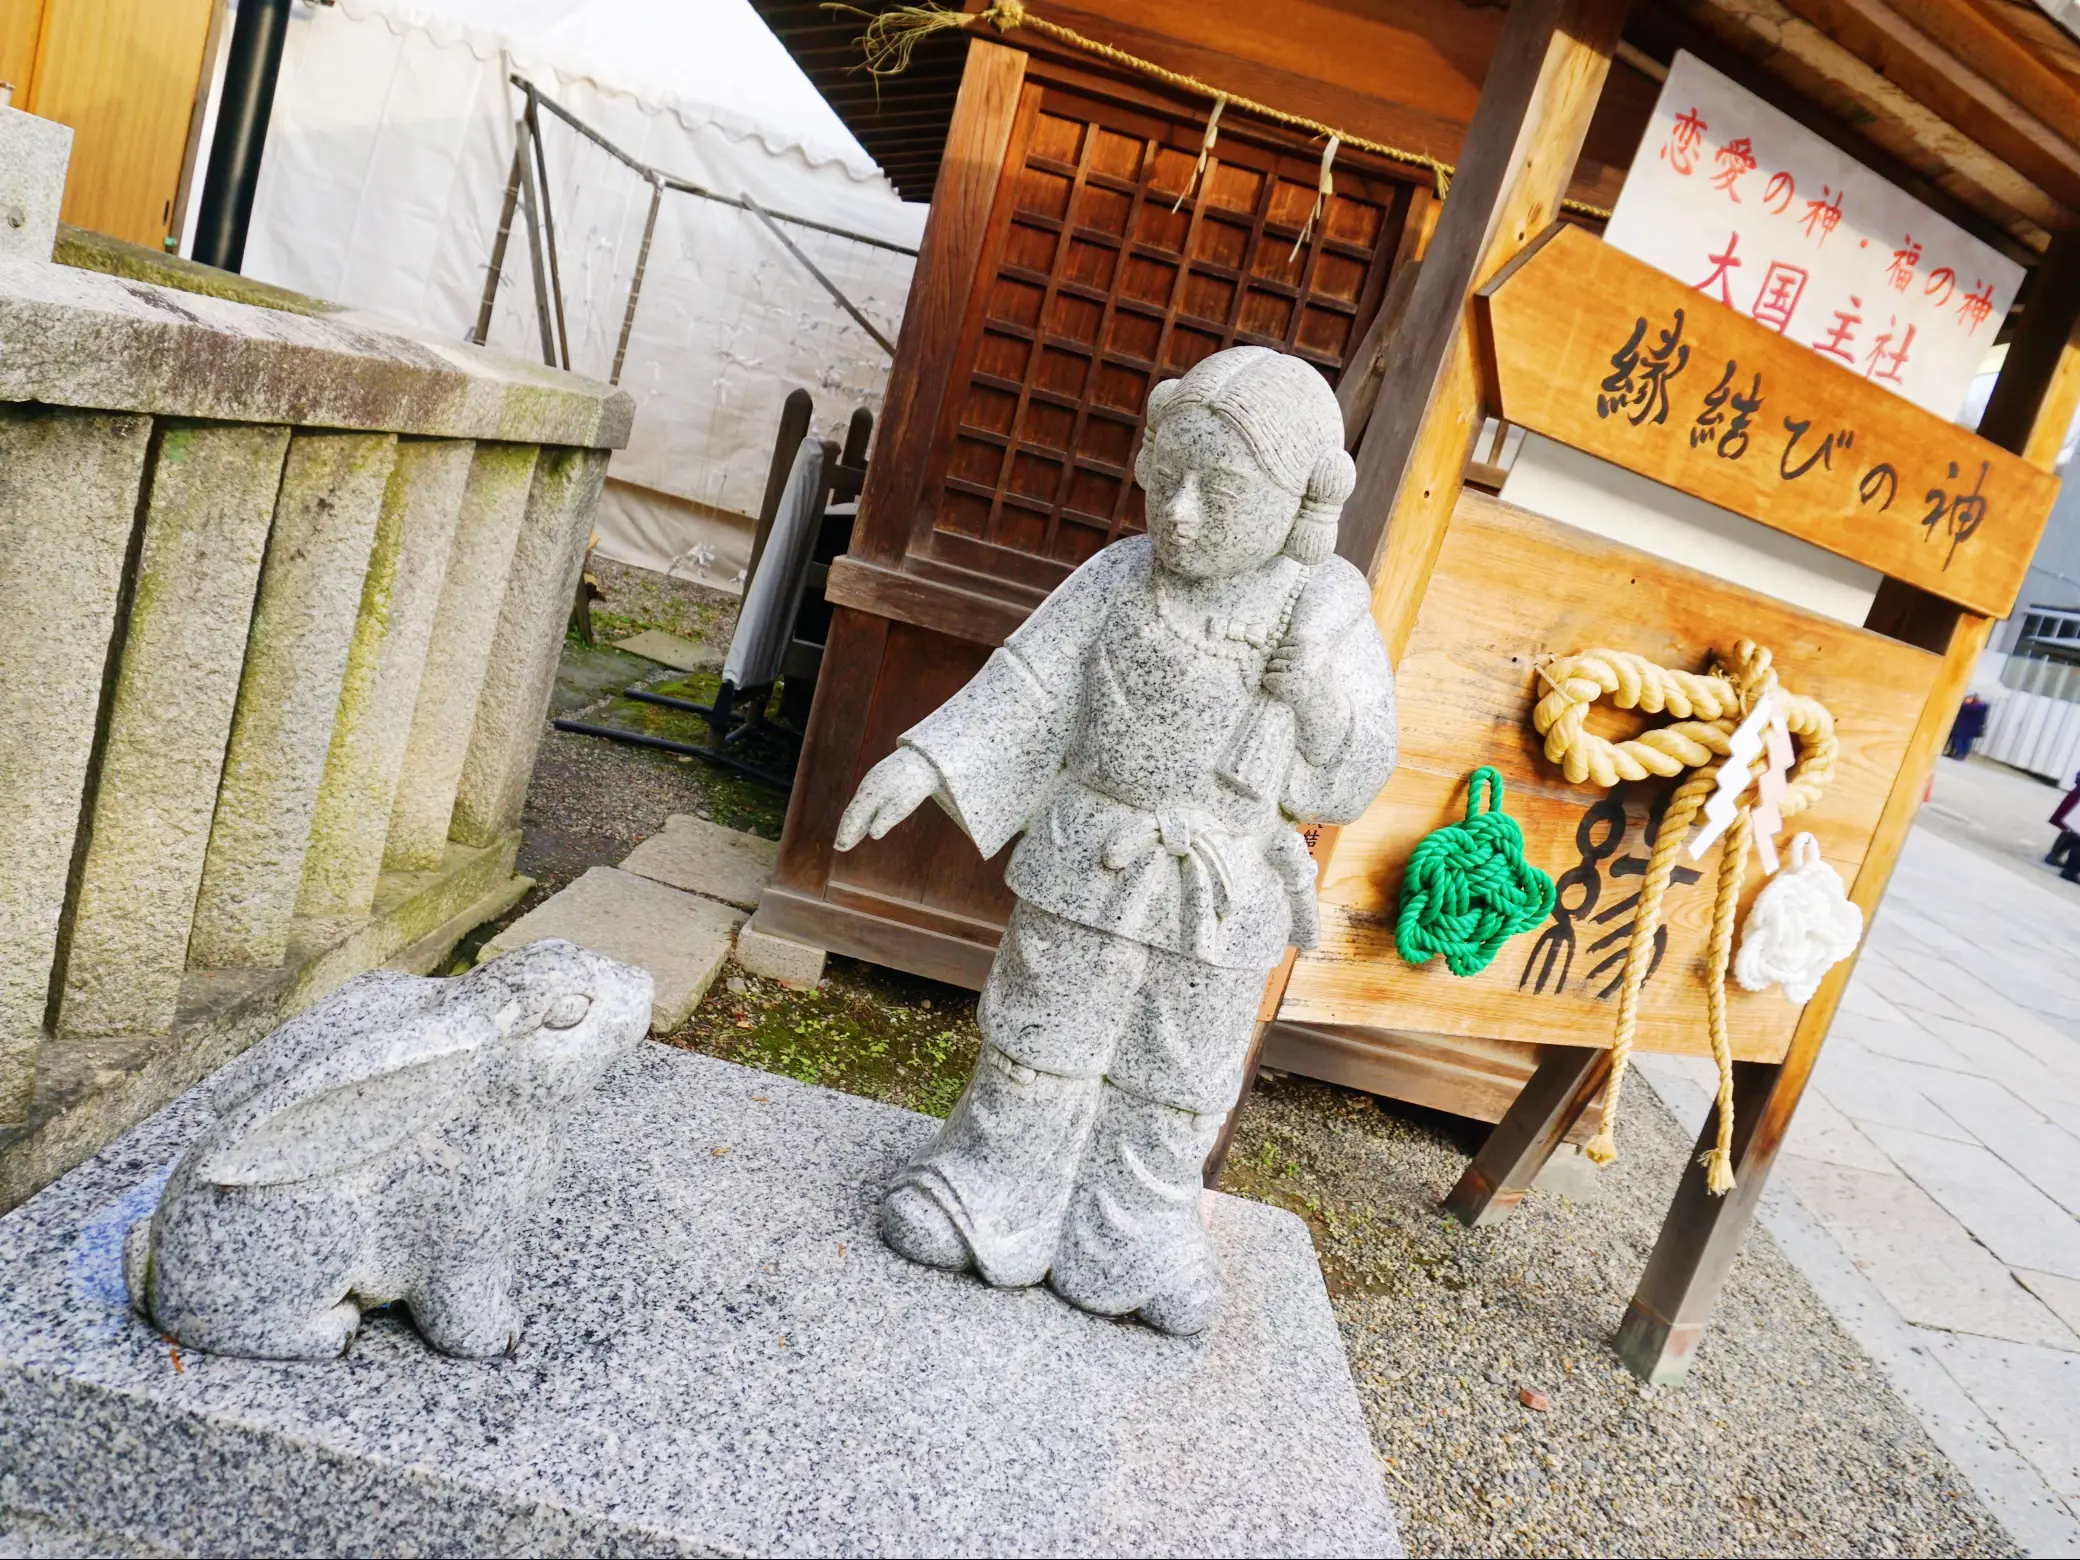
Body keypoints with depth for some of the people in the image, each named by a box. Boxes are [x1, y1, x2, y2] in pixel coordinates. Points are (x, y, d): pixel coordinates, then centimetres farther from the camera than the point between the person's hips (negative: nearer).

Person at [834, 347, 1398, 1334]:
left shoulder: (1329, 612, -4)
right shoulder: (1123, 576, -4)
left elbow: (1355, 772, 0)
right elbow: (1026, 688, -5)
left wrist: (1317, 687, -17)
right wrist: (925, 764, -14)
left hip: (1222, 899, 0)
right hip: (1088, 869, 0)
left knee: (1176, 1089, 15)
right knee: (1039, 1050, 14)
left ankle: (1130, 1240, 35)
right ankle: (992, 1197, 35)